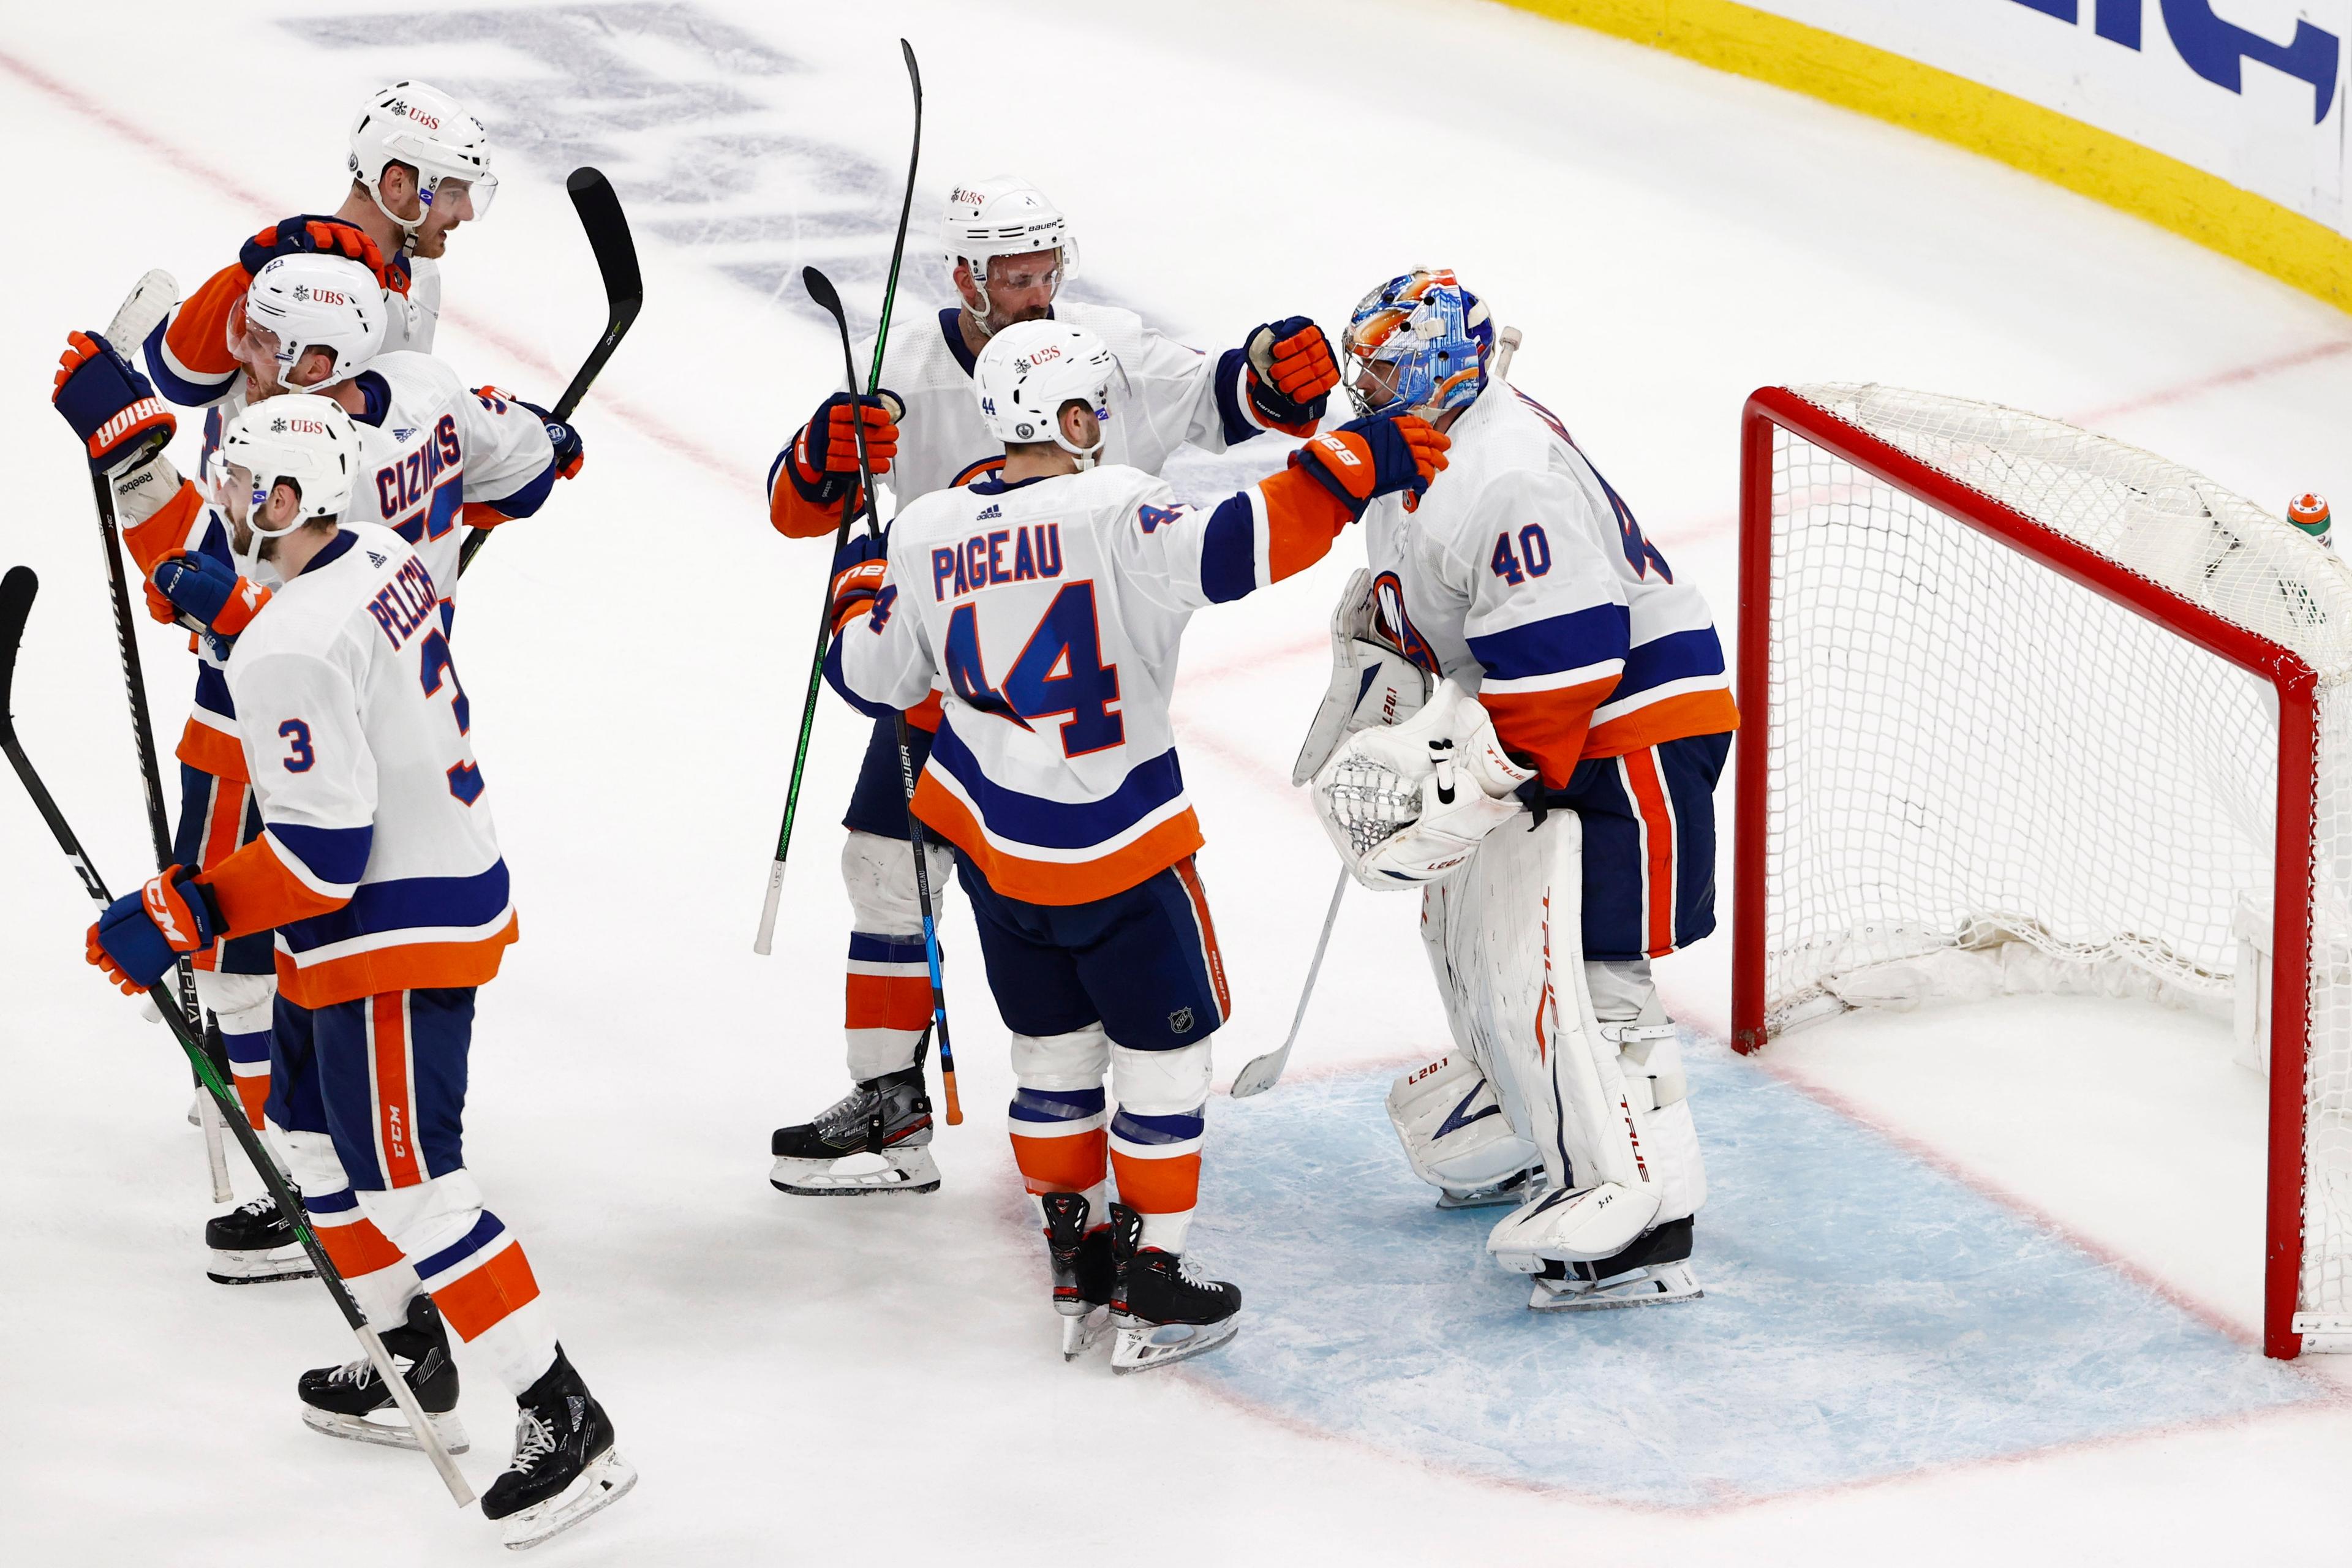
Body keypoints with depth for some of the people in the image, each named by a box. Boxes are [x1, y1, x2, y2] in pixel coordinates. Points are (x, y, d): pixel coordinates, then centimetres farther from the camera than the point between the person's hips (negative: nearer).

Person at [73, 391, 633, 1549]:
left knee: (409, 1188, -6)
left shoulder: (285, 651, -26)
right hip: (456, 877, 10)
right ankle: (412, 1369, 32)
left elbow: (323, 854, -26)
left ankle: (563, 1421, -4)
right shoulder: (386, 559, 2)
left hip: (393, 941, -10)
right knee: (309, 1135, 22)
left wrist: (180, 918, -20)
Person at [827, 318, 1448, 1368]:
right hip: (1114, 851, -6)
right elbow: (1222, 552, -36)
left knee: (1052, 1046, 20)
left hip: (989, 842, 6)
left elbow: (870, 677, 9)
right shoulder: (1110, 512, -20)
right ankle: (1149, 1286, 13)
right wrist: (1350, 468, -32)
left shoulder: (927, 535, -1)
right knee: (1163, 1052, 8)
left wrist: (859, 582, 29)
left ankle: (1076, 1259, 29)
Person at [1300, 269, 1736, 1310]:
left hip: (1628, 726, -11)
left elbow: (1562, 654, -30)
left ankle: (1637, 1210, -19)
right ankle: (1524, 1130, 39)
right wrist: (1359, 708, 21)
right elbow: (1395, 591, 25)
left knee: (1547, 959, -18)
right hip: (1528, 718, 11)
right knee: (1466, 911, 22)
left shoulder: (1507, 479, -27)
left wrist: (1465, 780, -27)